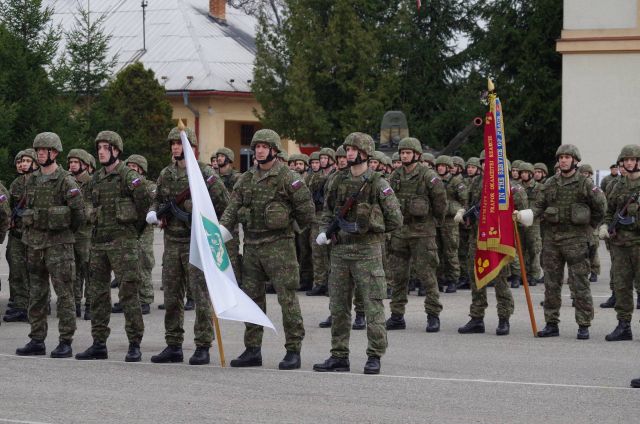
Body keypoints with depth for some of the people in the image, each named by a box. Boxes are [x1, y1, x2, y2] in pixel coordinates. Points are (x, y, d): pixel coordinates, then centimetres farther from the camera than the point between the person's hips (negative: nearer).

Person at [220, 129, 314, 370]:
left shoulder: (286, 178, -7)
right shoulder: (246, 179, 12)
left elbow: (306, 208, -6)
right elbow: (233, 206, 5)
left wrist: (295, 225, 7)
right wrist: (223, 226, -12)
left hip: (279, 244, -6)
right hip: (251, 245, 6)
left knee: (287, 297, -6)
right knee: (251, 296, 10)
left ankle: (293, 351, -3)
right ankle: (253, 350, 17)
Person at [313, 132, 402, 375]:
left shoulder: (377, 184, -6)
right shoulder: (339, 181, 9)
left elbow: (395, 220, -3)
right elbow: (328, 209, 22)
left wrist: (370, 227, -2)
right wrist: (325, 231, 5)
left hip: (367, 250, -6)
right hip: (340, 248, 6)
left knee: (373, 305, -6)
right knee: (338, 305, 9)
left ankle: (374, 357, 0)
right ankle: (339, 356, 17)